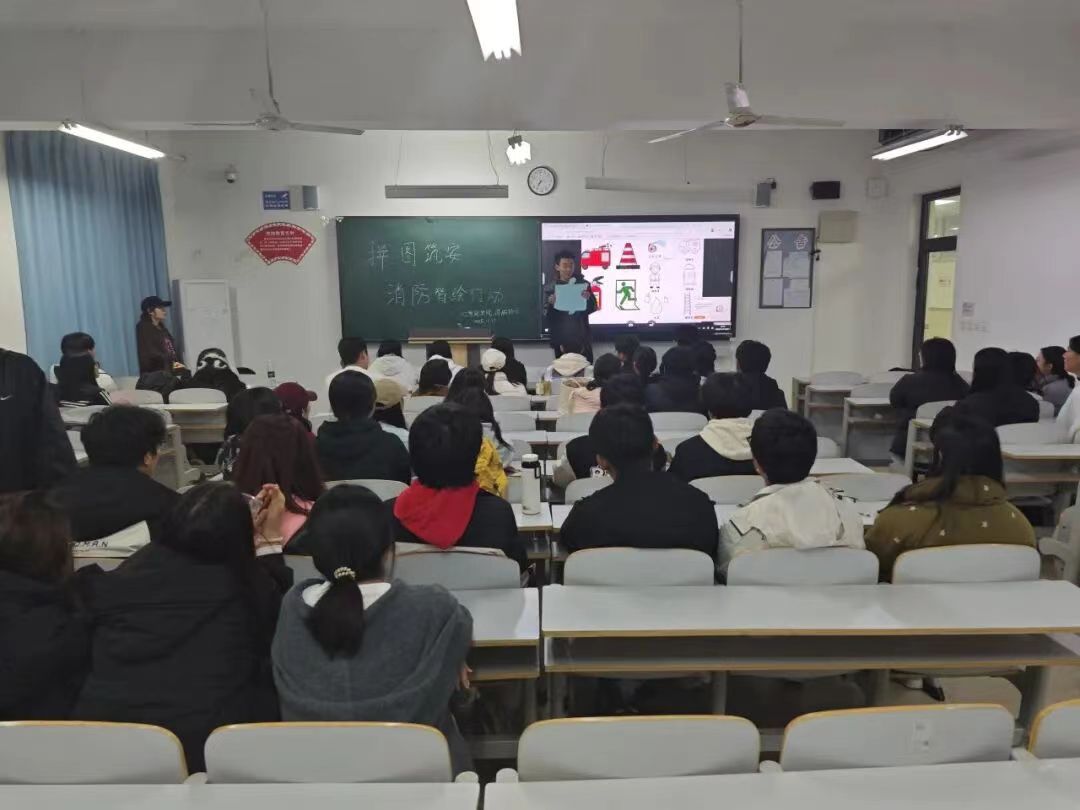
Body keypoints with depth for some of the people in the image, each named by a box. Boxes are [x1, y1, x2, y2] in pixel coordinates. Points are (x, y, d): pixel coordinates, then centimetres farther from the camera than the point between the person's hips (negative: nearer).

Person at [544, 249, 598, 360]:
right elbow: (547, 319, -1)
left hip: (582, 339, 0)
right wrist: (551, 304, -20)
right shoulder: (551, 289, 0)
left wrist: (588, 299, -20)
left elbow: (593, 308, 0)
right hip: (561, 340, 0)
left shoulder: (583, 285, 2)